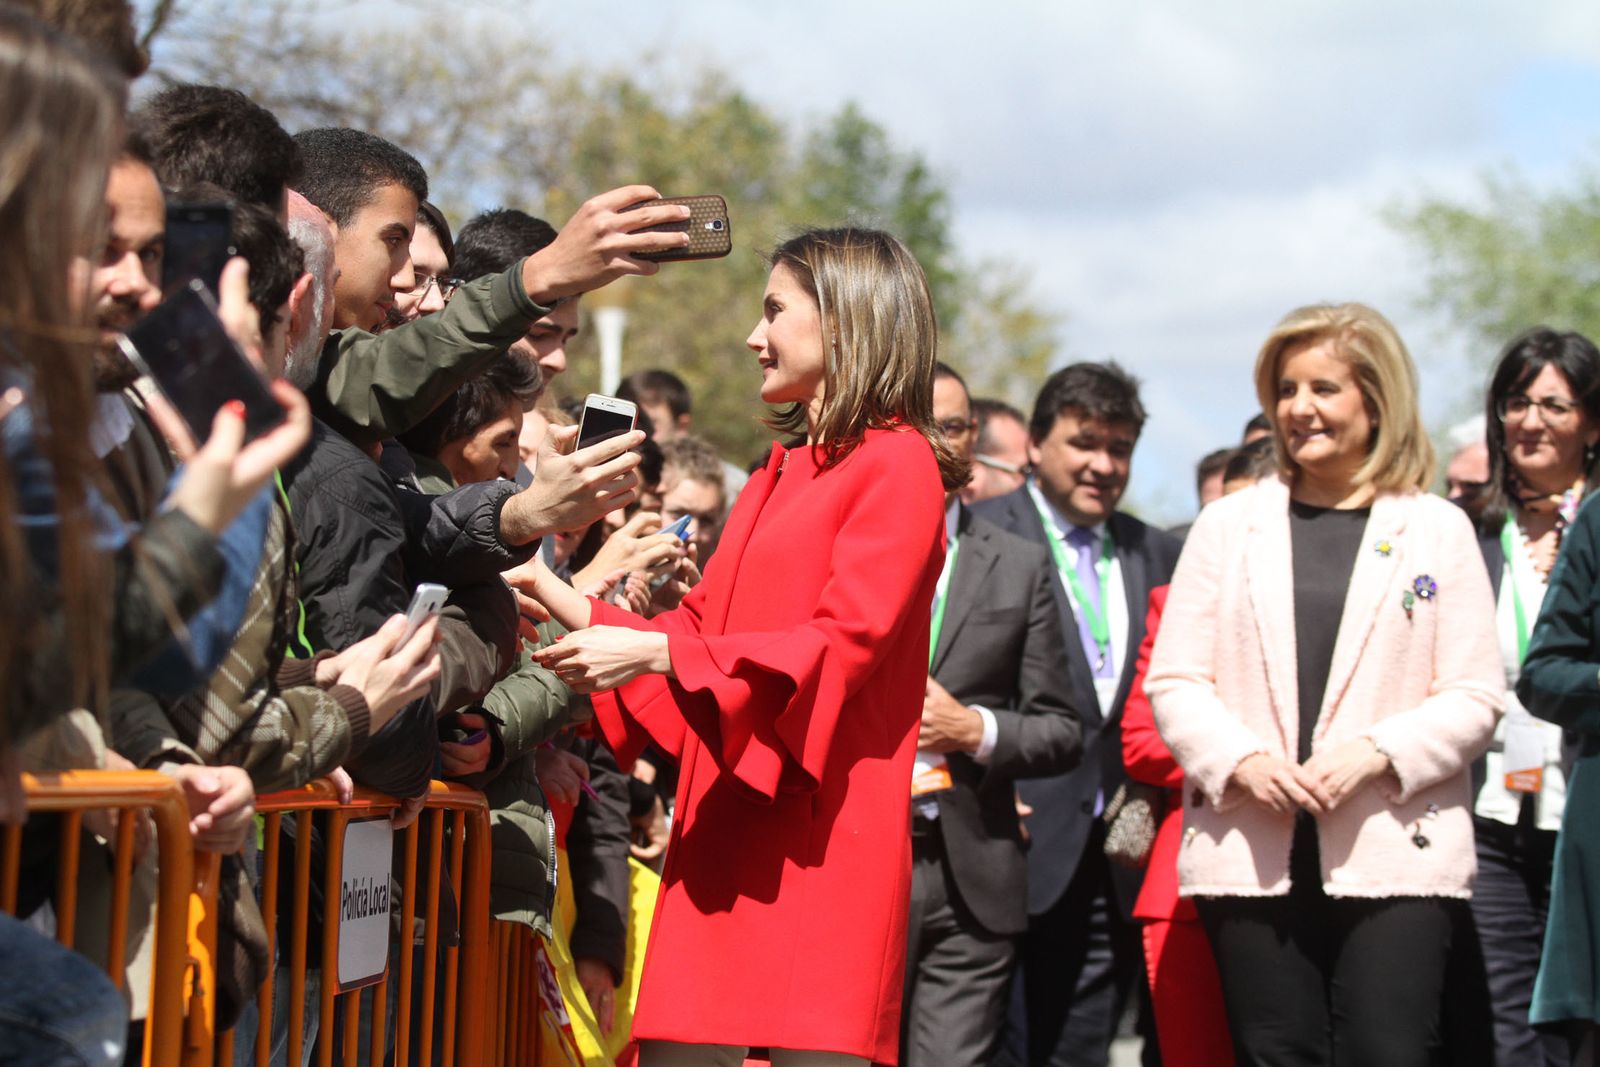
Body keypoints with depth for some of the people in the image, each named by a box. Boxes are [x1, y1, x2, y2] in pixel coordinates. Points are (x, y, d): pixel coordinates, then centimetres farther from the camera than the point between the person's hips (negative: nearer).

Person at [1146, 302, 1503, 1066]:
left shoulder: (1438, 529, 7)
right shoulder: (1229, 525, 12)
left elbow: (1475, 698, 2)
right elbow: (1173, 680, 7)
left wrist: (1375, 753, -14)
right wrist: (1239, 759, -10)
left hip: (1395, 855, -2)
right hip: (1250, 852, 2)